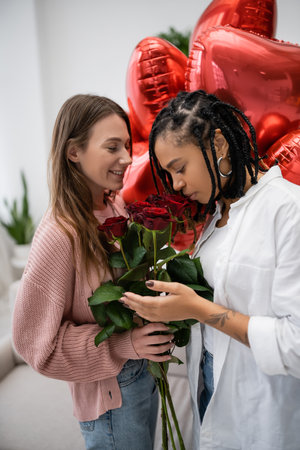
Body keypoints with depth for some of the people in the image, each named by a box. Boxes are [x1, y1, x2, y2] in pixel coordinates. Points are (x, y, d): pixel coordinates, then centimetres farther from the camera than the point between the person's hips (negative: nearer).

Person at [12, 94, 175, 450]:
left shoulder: (118, 205, -6)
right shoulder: (60, 234, -27)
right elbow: (36, 340, -19)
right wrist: (122, 345, -26)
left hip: (145, 368, 7)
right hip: (109, 396, -6)